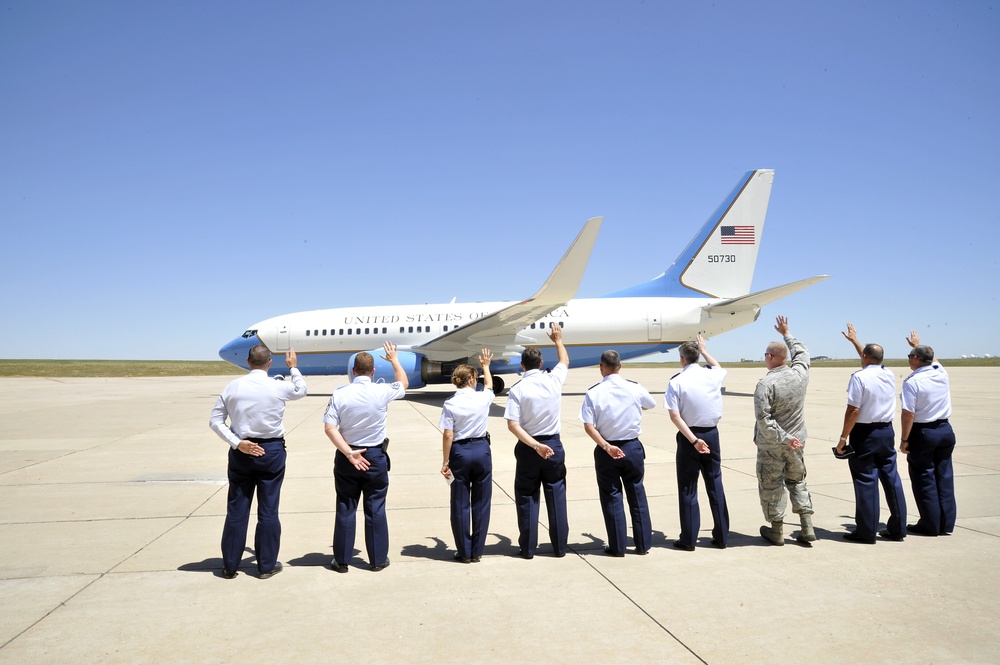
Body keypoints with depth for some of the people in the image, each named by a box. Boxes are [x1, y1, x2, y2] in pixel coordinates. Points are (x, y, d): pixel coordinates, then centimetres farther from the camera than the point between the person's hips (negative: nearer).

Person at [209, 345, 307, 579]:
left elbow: (215, 421, -2)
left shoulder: (232, 387, -4)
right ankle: (266, 565, 16)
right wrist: (293, 367, 27)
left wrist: (237, 443, -7)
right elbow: (301, 390, 13)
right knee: (268, 510, 7)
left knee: (236, 509, 10)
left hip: (241, 451, 2)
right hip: (271, 450, -2)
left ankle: (230, 565, 20)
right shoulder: (278, 387, -9)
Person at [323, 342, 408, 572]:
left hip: (346, 457, 1)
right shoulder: (382, 392, -9)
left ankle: (341, 560, 19)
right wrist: (394, 360, 26)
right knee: (375, 509, 9)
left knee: (345, 508, 10)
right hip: (375, 457, -1)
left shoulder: (339, 394, -8)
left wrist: (349, 453, -12)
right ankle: (378, 559, 17)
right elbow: (403, 383, 12)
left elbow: (329, 427, -13)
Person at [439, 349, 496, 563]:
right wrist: (485, 365, 37)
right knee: (481, 503, 11)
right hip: (481, 450, 1)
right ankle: (477, 551, 18)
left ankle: (464, 552, 16)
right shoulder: (483, 398, -4)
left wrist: (446, 461, -2)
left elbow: (447, 435, -10)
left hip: (460, 452, -1)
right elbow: (489, 384, 21)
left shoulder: (451, 403, -9)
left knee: (460, 504, 9)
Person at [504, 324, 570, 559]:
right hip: (554, 445, 2)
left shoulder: (517, 389, -11)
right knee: (556, 495, 11)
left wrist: (535, 446, -17)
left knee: (526, 497, 9)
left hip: (527, 449, -2)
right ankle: (560, 546, 18)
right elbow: (565, 361, 19)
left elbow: (513, 425, -17)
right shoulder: (553, 380, -4)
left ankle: (528, 548, 15)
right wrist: (558, 340, 34)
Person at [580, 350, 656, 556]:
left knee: (611, 496, 9)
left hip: (606, 451, -2)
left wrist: (606, 446, -12)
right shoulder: (635, 389, -5)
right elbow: (651, 404, 16)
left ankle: (617, 546, 15)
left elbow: (588, 426, -15)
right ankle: (643, 543, 22)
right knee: (637, 494, 15)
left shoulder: (594, 393, -11)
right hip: (633, 447, 2)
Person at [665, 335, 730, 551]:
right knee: (715, 484, 13)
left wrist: (693, 440, -16)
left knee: (687, 488, 5)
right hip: (711, 434, 4)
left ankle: (688, 539, 10)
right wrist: (705, 351, 37)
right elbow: (720, 368, 26)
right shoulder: (712, 375, -1)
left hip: (688, 436, -3)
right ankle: (721, 537, 20)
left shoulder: (676, 382, -11)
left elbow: (674, 416, -17)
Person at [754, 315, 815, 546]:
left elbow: (763, 418, -25)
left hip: (771, 444, -6)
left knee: (771, 486, 7)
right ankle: (807, 529, 16)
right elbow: (802, 352, 18)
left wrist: (783, 437, -17)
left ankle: (776, 532, 16)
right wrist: (786, 334, 30)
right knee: (797, 482, 19)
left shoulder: (766, 383, -20)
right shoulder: (800, 374, -4)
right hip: (797, 441, 6)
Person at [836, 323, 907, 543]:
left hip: (864, 434, -6)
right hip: (887, 431, 6)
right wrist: (855, 341, 40)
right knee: (891, 478, 11)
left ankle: (866, 532, 3)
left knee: (866, 481, -2)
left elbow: (853, 411, -18)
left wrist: (843, 438, -11)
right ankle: (897, 528, 19)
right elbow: (873, 362, 29)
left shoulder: (859, 377, -14)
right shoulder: (889, 375, 6)